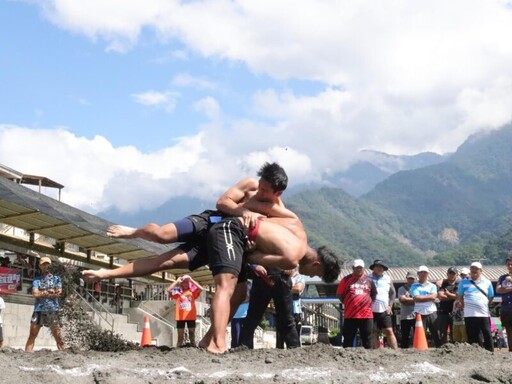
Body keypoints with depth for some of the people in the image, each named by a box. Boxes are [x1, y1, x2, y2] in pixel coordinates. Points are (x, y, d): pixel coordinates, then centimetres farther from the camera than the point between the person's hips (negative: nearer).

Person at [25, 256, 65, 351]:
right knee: (32, 335, 0)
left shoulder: (56, 278, 12)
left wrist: (42, 293, -4)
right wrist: (49, 291, -5)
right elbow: (35, 293, -3)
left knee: (58, 336, -4)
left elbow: (58, 293, -2)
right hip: (38, 310, 1)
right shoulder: (37, 279, 12)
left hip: (53, 310, -1)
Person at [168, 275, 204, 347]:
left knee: (192, 334, 5)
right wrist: (177, 281, -6)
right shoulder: (178, 292, 5)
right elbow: (169, 290, -9)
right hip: (180, 317, 0)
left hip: (191, 316, 0)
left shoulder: (193, 291, 5)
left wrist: (191, 280, -10)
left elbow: (201, 288, -11)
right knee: (180, 335, 4)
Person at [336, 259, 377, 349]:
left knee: (367, 340, 6)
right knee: (348, 340, 2)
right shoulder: (346, 279, 3)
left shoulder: (369, 280, 10)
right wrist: (348, 304, 3)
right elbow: (339, 294, 6)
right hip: (350, 315, -2)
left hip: (366, 315, 2)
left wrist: (368, 303, 11)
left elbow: (374, 295, 22)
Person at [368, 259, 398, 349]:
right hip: (371, 311, -1)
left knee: (389, 331, -6)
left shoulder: (387, 278, 11)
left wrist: (390, 305, 3)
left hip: (384, 310, 1)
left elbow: (393, 292, 14)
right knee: (374, 333, 3)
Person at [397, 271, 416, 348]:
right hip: (405, 316, -1)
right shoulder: (402, 289, 10)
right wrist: (414, 299, -4)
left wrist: (408, 299, -7)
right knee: (405, 336, 4)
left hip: (417, 316, 1)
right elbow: (402, 299, -7)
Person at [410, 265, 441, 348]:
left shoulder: (432, 286, 13)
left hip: (432, 313, 1)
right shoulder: (414, 286, 9)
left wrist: (421, 298, -4)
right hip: (420, 314, -1)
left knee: (436, 335, 1)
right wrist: (428, 297, -2)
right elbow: (416, 298, -7)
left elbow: (433, 297, -6)